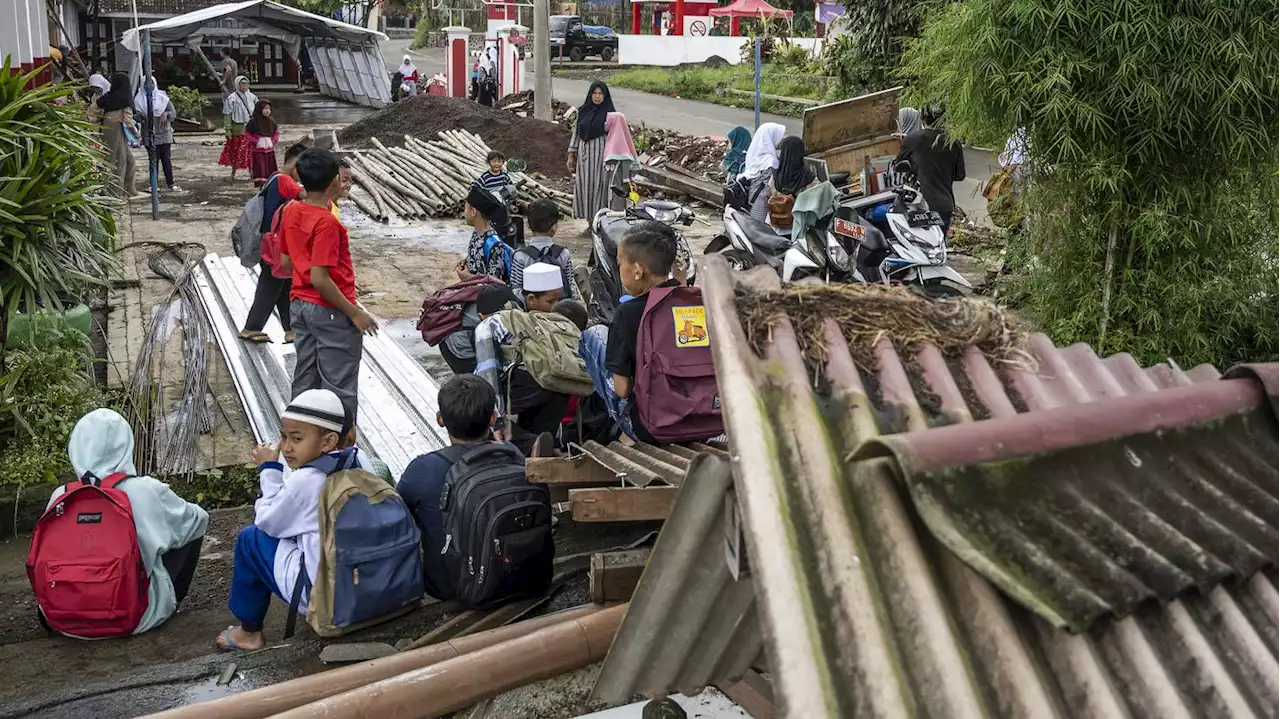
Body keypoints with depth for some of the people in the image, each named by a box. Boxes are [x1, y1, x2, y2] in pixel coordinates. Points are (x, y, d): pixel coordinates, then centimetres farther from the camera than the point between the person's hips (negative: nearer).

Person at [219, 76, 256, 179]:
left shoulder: (252, 97, 9)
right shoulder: (232, 98, -4)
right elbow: (227, 114, -6)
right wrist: (228, 129, -11)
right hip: (237, 128, -3)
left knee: (251, 150, 1)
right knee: (235, 151, 3)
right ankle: (233, 172, 14)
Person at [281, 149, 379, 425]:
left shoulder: (290, 212, 2)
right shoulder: (326, 222, -22)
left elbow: (285, 261, 11)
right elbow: (319, 279, -24)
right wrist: (355, 313, -18)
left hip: (300, 306, 8)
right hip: (330, 312, -8)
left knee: (305, 381, 16)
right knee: (339, 388, 3)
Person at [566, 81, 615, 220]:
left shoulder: (609, 113, -4)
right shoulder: (583, 111, 8)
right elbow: (576, 132, 11)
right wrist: (571, 156, 10)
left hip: (600, 154, -4)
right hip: (583, 154, 4)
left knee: (598, 186, -2)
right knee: (582, 187, 6)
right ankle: (582, 216, 15)